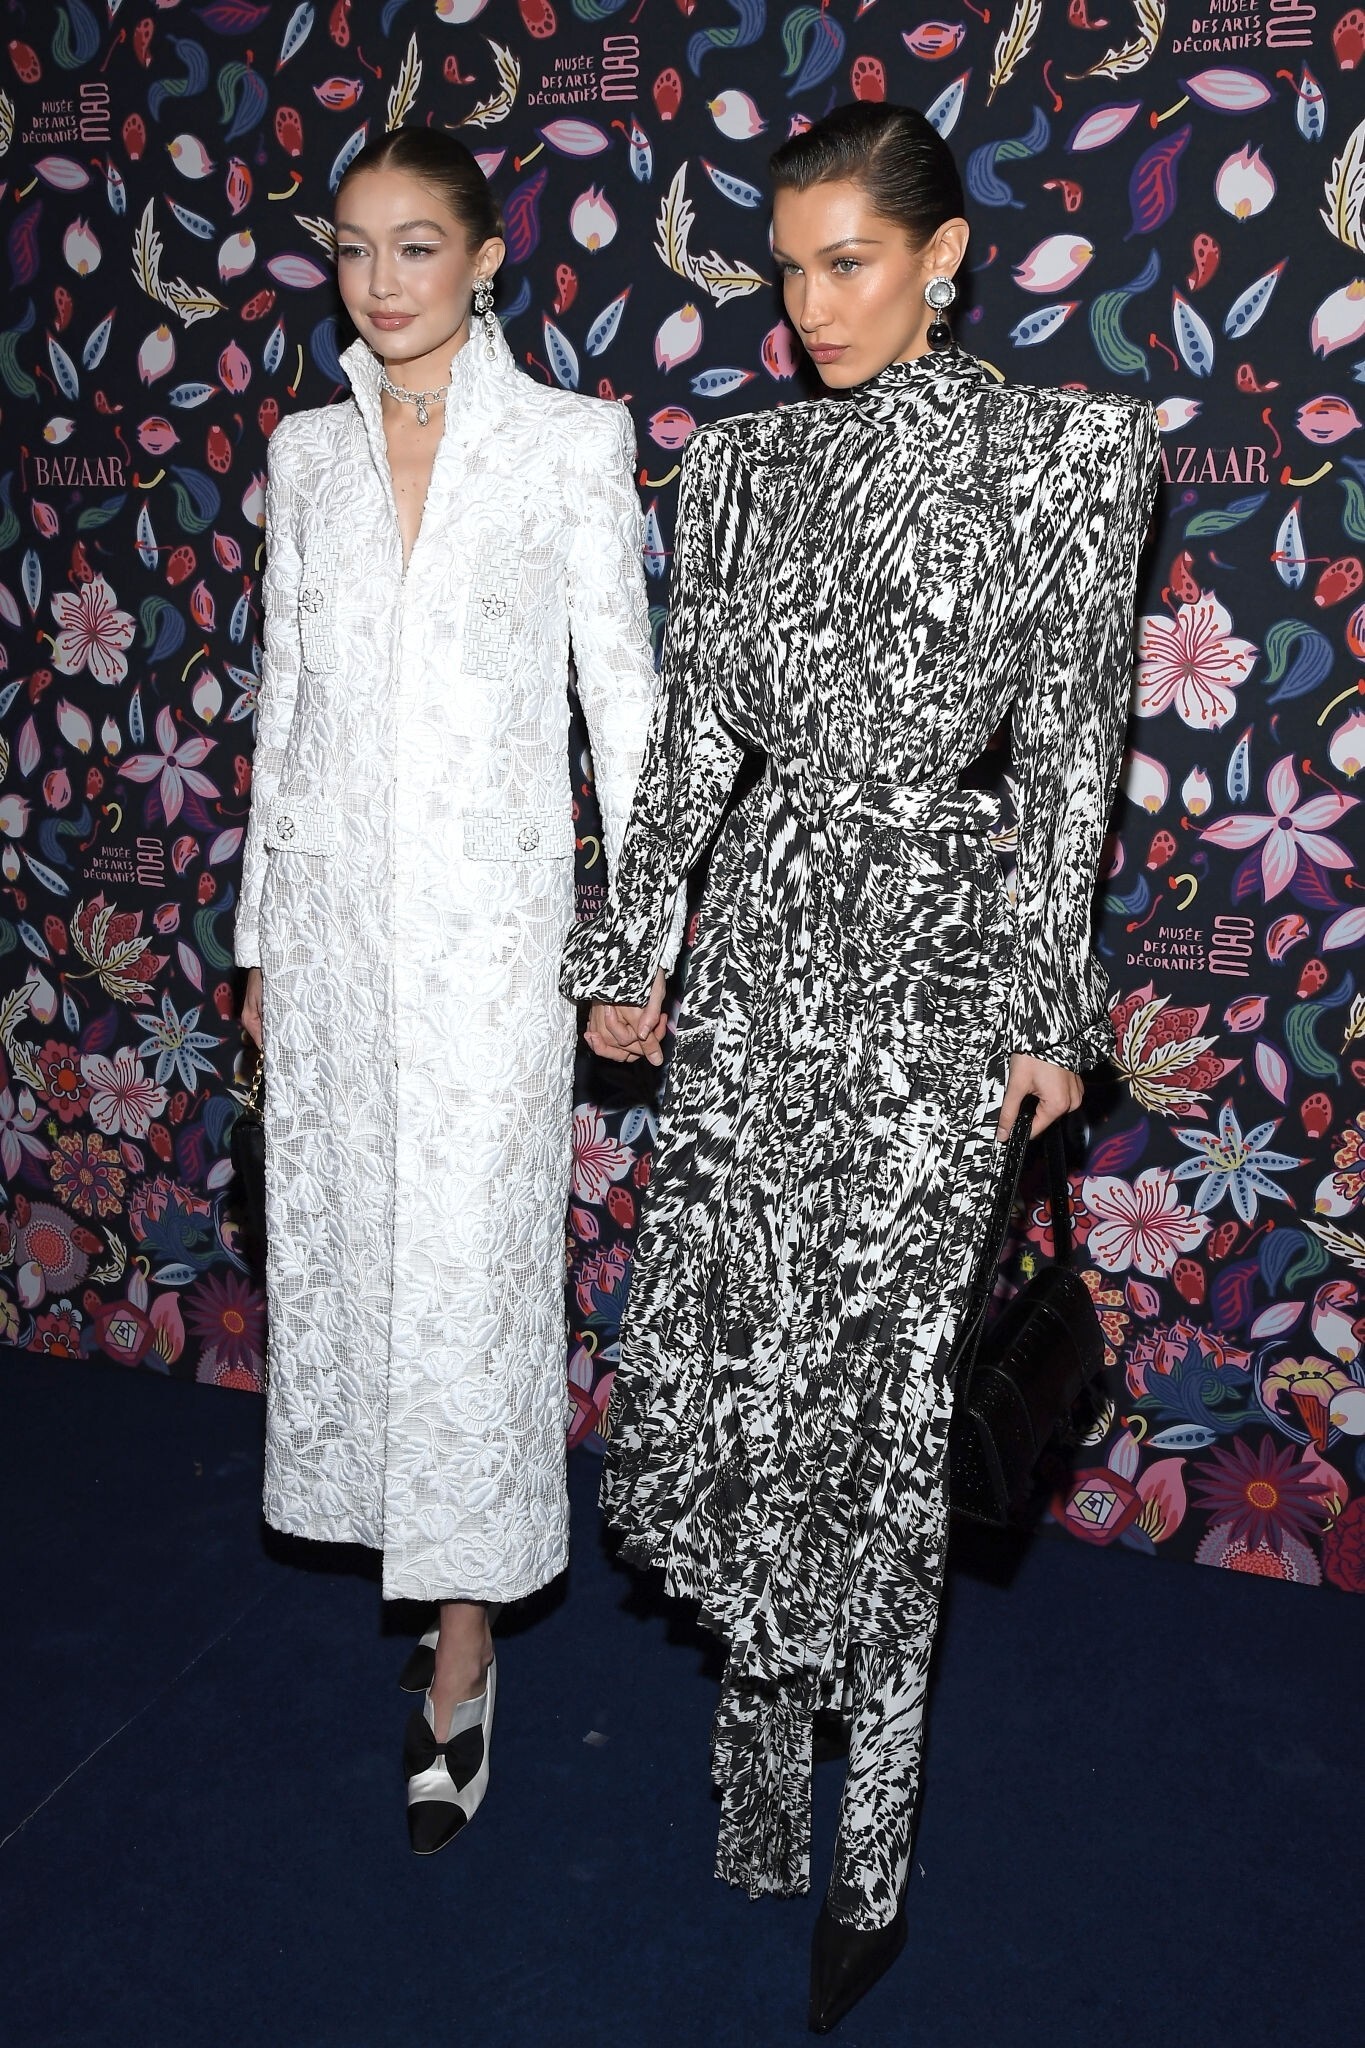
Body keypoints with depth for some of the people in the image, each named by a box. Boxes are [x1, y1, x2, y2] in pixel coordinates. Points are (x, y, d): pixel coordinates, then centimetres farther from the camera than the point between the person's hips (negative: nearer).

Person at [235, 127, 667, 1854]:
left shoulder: (569, 444, -2)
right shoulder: (307, 451, 10)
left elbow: (622, 691, -2)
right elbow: (285, 699, 13)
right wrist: (261, 932, 13)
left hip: (486, 916, -4)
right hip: (331, 912, 5)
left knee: (468, 1268, -2)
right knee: (342, 1241, 10)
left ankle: (461, 1659, 14)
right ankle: (428, 1552, 33)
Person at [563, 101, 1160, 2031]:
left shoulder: (1069, 445, -1)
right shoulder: (742, 461, 10)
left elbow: (1073, 750, -2)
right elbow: (692, 728, 11)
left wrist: (1052, 1009, -5)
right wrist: (628, 953, 11)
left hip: (930, 951, -3)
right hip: (759, 944, 4)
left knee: (878, 1389, 0)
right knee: (726, 1365, 6)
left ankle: (867, 1858, 20)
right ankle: (759, 1795, 30)